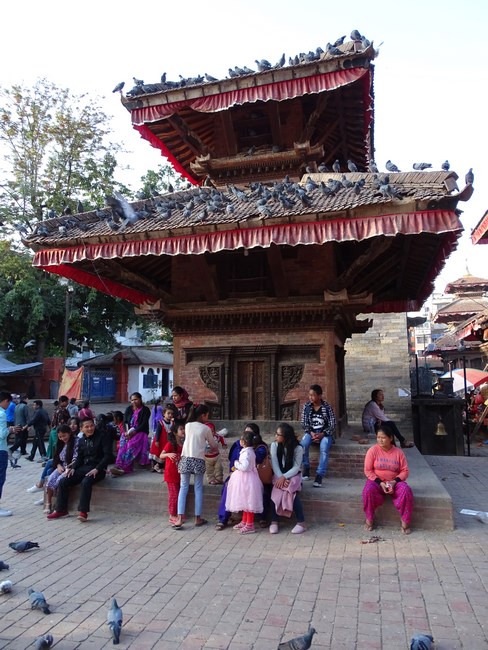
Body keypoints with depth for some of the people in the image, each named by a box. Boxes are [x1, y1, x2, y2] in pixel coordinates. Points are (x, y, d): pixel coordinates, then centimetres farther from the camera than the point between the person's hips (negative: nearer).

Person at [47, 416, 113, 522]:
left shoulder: (102, 437, -5)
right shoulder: (82, 441, 15)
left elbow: (107, 455, -11)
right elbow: (80, 458, 17)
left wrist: (96, 469, -20)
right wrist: (73, 468, -3)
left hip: (98, 469, -7)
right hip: (84, 467, 7)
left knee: (86, 482, -35)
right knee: (63, 482, -8)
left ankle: (83, 512, -29)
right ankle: (61, 510, 5)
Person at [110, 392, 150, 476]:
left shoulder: (145, 410, -1)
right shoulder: (129, 409, 15)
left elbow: (144, 424, -9)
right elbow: (125, 422, 8)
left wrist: (133, 432, -21)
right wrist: (126, 432, -12)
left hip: (140, 432, -4)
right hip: (129, 431, 4)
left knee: (131, 444, -32)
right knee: (123, 442, -29)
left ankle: (120, 466, -41)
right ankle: (127, 468, -39)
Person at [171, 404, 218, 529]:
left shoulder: (187, 425, 5)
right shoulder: (206, 429, -2)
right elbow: (213, 445, 10)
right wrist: (216, 447, 33)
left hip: (185, 459, 3)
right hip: (198, 460, -2)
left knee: (183, 487, 5)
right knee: (198, 488, 9)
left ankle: (179, 518, -3)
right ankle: (198, 518, 15)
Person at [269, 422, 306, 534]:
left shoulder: (298, 448, -12)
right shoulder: (274, 445, -4)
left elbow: (296, 467, -13)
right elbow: (274, 464, -8)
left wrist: (284, 477, -26)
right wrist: (280, 478, -23)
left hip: (293, 475, -2)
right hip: (279, 475, 2)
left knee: (291, 492, -31)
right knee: (275, 492, -28)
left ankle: (301, 523, -20)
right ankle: (274, 522, -17)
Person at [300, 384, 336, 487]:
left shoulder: (327, 407, -8)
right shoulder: (306, 406, -1)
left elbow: (332, 425, -8)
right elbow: (304, 423, 1)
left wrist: (322, 434, -22)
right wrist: (311, 433, -17)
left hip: (325, 433, -2)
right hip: (311, 432, 2)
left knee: (324, 448, -34)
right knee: (303, 444, -31)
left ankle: (319, 475, -29)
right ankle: (306, 467, -9)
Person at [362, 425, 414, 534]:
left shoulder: (398, 452, -2)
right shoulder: (373, 450, -7)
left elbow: (405, 471, -2)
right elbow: (368, 471, -8)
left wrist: (394, 482, -18)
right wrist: (380, 483, -19)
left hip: (394, 482, 1)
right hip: (376, 481, -1)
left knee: (406, 490, -29)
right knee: (368, 491, -33)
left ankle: (405, 522, -14)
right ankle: (369, 520, -12)